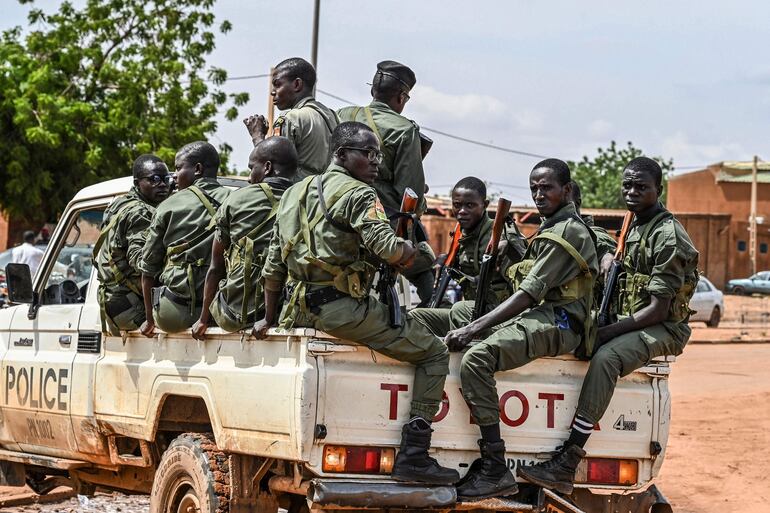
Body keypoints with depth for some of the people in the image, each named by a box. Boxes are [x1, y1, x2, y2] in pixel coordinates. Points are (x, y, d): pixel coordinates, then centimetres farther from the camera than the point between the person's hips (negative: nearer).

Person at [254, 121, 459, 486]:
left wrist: (269, 319, 26)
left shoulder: (294, 195, 18)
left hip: (299, 311, 8)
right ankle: (413, 456, -9)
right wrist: (408, 251, 1)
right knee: (433, 353, 0)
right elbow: (388, 248, -21)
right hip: (343, 307, -8)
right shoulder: (357, 194, -6)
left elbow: (273, 267, 19)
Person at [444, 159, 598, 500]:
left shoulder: (567, 232, -10)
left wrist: (474, 328, -21)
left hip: (556, 324, -11)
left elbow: (529, 294, -18)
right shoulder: (549, 229, 23)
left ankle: (496, 470, -32)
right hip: (542, 317, 11)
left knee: (476, 358, -29)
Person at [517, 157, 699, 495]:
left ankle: (566, 466, -42)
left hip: (665, 329, -10)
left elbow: (658, 310, -20)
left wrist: (608, 332, -22)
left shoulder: (668, 236, -15)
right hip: (632, 323, 10)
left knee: (605, 358, -35)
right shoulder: (635, 226, 13)